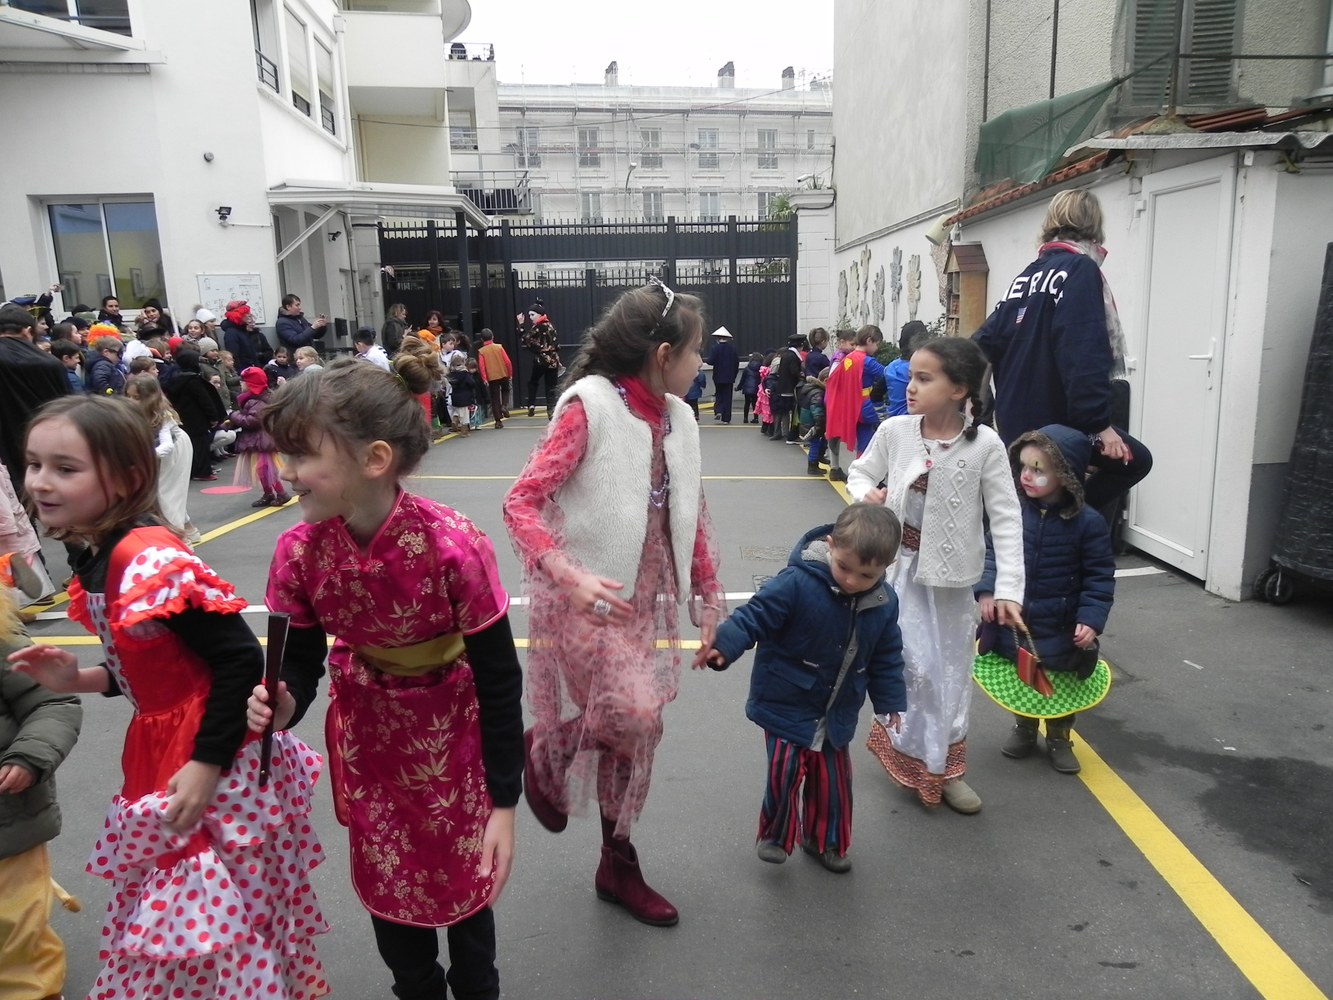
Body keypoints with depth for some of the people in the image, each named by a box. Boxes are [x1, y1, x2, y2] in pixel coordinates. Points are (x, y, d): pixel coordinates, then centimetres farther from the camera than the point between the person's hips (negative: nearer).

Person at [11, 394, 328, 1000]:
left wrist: (207, 765, -23)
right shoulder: (96, 562, 4)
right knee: (179, 915, 25)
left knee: (215, 919, 7)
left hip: (214, 763, -9)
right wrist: (83, 679, 2)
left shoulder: (151, 562, -25)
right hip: (158, 754, 9)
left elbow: (241, 661, -25)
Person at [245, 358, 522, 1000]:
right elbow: (301, 658, -5)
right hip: (367, 728, 4)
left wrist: (503, 802, -18)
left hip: (452, 729, -3)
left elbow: (498, 679, -22)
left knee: (465, 875, 13)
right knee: (386, 879, 18)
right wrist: (283, 702, -29)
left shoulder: (453, 545, -32)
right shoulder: (299, 550, -20)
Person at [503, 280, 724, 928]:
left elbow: (692, 516, 14)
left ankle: (618, 867, 32)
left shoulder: (677, 417, 6)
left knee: (636, 733, 12)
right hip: (587, 598, -7)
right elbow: (520, 502, -18)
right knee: (633, 714, -18)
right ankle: (543, 751, 16)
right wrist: (569, 575, -32)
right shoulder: (590, 406, -15)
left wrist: (709, 600, 14)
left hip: (648, 596, 7)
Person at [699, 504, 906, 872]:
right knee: (785, 773, -3)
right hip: (786, 706, -5)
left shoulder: (884, 604, -7)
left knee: (833, 779, 15)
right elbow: (755, 615, -25)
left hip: (837, 713, 5)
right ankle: (774, 836, 25)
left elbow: (886, 657, 6)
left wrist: (890, 701, 12)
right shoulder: (797, 584, -26)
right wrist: (723, 645, -39)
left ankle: (824, 839, 40)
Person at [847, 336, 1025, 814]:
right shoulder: (894, 430, -9)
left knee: (952, 671, 13)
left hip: (952, 575, 0)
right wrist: (866, 494, -14)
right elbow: (860, 470, 10)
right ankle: (929, 764, 22)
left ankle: (945, 766, 32)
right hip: (902, 565, 0)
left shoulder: (984, 444, -14)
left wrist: (1009, 587, -15)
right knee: (918, 667, -1)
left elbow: (1006, 518, -10)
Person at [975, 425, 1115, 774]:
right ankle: (1024, 728, 44)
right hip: (1013, 619, 2)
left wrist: (1091, 619, -20)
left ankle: (1059, 738, 40)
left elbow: (1099, 577, -12)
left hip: (1061, 628, -2)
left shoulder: (1087, 522, -17)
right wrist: (987, 590, -15)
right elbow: (993, 552, -2)